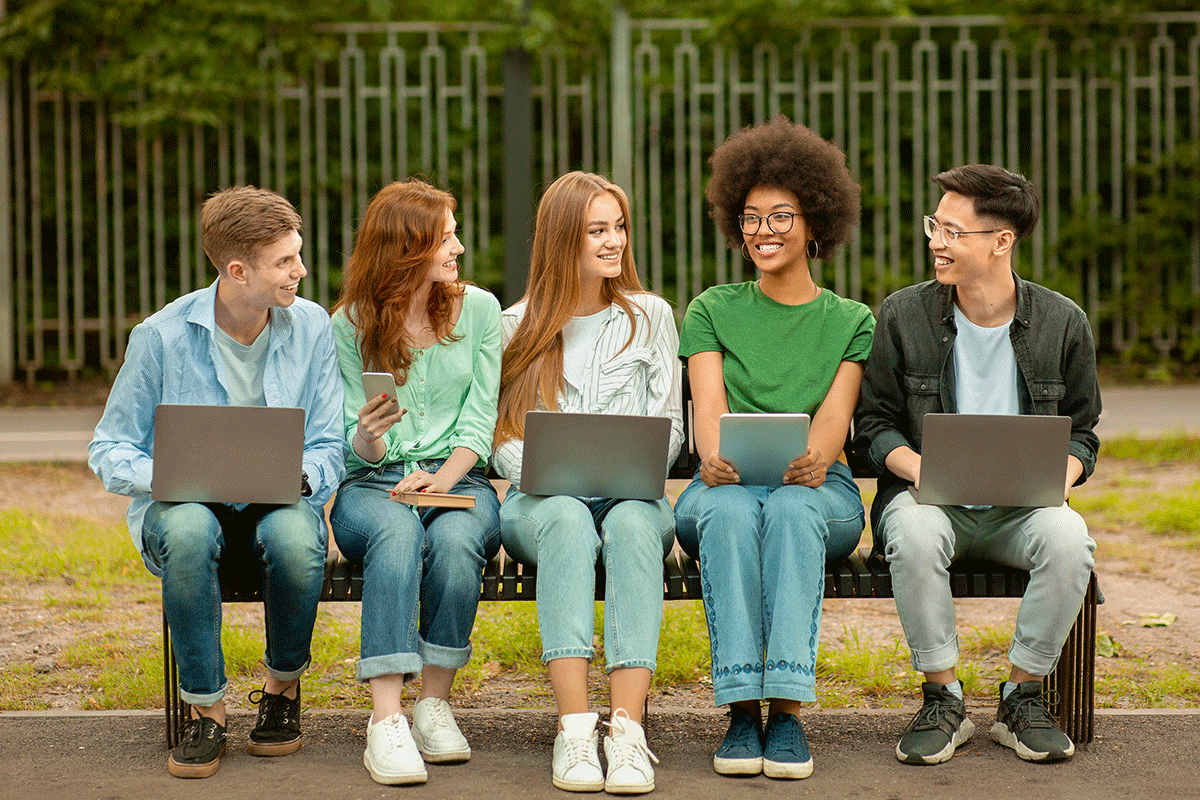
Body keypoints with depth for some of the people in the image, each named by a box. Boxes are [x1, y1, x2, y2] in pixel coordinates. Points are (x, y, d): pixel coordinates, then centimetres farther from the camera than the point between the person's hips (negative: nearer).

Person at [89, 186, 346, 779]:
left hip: (279, 504, 1)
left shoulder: (311, 327, 0)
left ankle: (283, 686, -6)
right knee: (189, 532, -38)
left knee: (295, 538, -35)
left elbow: (328, 451, 1)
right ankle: (205, 709, -21)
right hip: (181, 504, -1)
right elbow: (109, 451, -2)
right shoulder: (160, 337, -7)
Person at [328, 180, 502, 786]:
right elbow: (360, 452, 3)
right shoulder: (350, 325, 4)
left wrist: (443, 478, -15)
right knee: (397, 532, -37)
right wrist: (367, 434, -22)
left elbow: (479, 422, 3)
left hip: (457, 479, 1)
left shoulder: (478, 309, 7)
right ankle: (386, 721, -42)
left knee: (456, 538, -35)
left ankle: (435, 705, -21)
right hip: (372, 485, -1)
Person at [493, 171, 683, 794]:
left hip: (632, 495, 1)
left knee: (633, 522, -36)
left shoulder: (649, 316, 14)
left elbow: (668, 426, 10)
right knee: (567, 519, -37)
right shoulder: (519, 325, 11)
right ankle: (574, 728, -46)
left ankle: (628, 729, -47)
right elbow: (501, 437, 7)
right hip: (541, 502, 0)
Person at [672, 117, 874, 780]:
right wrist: (714, 459, -23)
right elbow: (708, 404, 1)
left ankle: (787, 709, -43)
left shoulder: (851, 322, 15)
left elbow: (834, 412, -1)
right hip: (727, 485, 0)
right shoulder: (711, 311, 16)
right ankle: (741, 707, -40)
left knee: (792, 509, -37)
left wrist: (813, 461, -25)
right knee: (729, 512, -37)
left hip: (817, 488, 0)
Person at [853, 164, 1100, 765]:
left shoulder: (1062, 322, 3)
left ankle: (1022, 698, -12)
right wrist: (915, 465, -16)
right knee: (914, 534, -37)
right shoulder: (903, 315, 1)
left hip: (1021, 508, 1)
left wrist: (1060, 476, -11)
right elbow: (873, 424, 5)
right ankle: (943, 700, -17)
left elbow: (1081, 432, 11)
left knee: (1069, 537, -33)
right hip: (928, 499, -1)